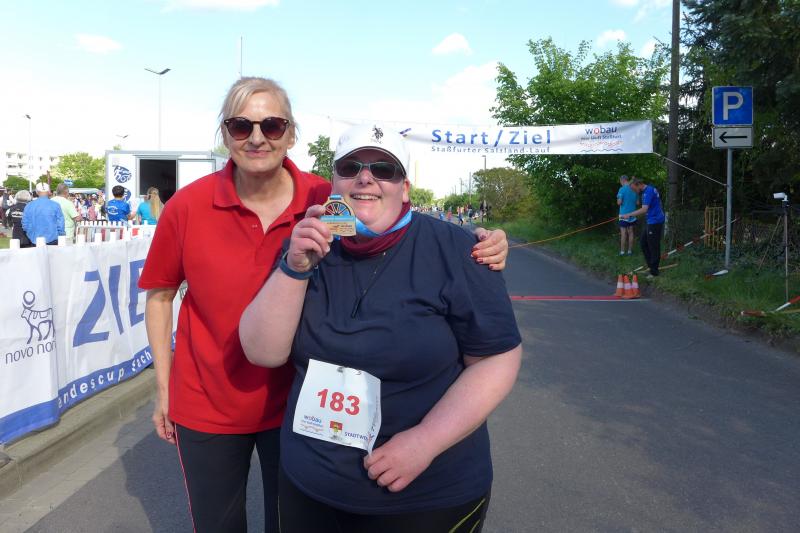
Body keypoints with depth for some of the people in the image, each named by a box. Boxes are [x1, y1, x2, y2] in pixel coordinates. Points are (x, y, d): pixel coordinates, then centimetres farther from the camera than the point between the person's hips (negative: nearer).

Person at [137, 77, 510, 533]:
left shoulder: (327, 201, -14)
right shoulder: (187, 206, -13)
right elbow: (160, 294, 0)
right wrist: (163, 386, 2)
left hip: (296, 404, 0)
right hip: (206, 407, 1)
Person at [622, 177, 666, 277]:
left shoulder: (648, 192, -20)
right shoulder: (651, 189, 12)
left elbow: (644, 209, -29)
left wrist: (629, 215, -30)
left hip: (655, 222, -10)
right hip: (652, 221, 10)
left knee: (653, 247, -3)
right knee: (643, 242, 15)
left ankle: (654, 272, 5)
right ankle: (650, 265, 22)